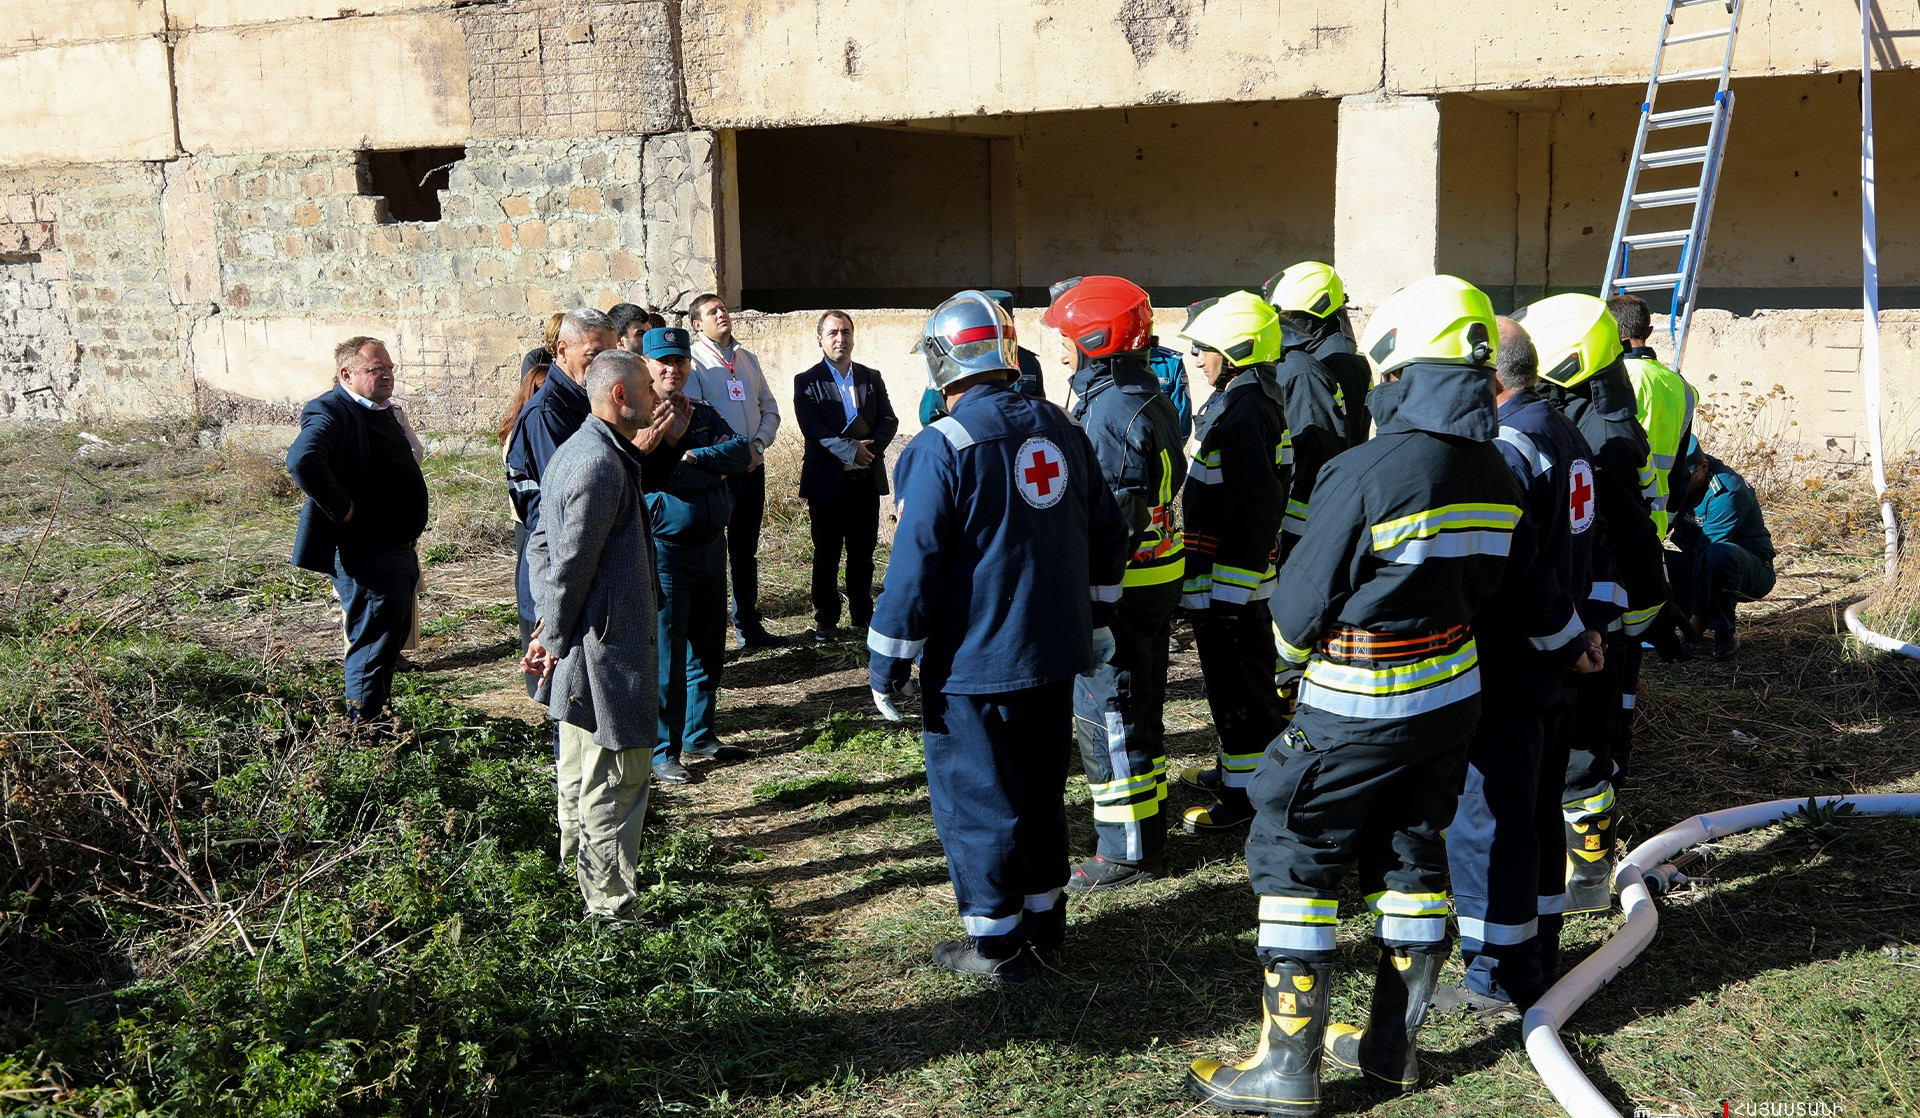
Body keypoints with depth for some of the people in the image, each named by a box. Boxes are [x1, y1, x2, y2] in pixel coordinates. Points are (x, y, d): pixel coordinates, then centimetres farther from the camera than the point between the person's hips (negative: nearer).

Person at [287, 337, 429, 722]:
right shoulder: (331, 411, -17)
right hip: (365, 555, -10)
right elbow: (302, 460, -35)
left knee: (394, 634, 19)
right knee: (373, 642, -3)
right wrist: (343, 510, -26)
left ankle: (376, 715, 33)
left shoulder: (383, 410, 14)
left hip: (396, 549, 10)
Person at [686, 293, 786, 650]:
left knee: (745, 552, 14)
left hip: (752, 464, 6)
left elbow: (770, 409, 13)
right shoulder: (693, 360, -6)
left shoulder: (748, 358, 14)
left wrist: (758, 444, -4)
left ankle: (749, 626, 23)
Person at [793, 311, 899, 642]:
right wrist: (850, 449, -23)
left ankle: (862, 615, 20)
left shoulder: (872, 378, 11)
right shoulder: (807, 381, 0)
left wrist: (870, 447, -17)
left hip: (867, 478, 3)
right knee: (826, 554, 4)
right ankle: (826, 620, 14)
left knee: (863, 552, 9)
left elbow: (889, 420, 2)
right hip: (827, 481, -3)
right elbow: (811, 427, -12)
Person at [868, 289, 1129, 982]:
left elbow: (914, 567, -19)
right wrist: (1093, 622, 23)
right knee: (1040, 787, 20)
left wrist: (887, 666, -10)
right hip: (1056, 655, 7)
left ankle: (995, 944, 15)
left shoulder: (941, 448, -17)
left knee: (975, 798, 6)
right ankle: (1043, 916, 32)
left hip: (973, 666, -7)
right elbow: (1106, 534, 12)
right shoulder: (1060, 429, 4)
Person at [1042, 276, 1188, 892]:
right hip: (1158, 578, 10)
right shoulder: (1152, 399, 11)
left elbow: (1112, 520, -24)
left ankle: (1126, 852, 8)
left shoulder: (1110, 412, -21)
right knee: (1139, 709, 19)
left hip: (1119, 586, -10)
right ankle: (1147, 834, 31)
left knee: (1108, 715, -1)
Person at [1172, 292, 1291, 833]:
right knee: (1236, 680, 21)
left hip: (1230, 582, -11)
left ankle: (1245, 795, 7)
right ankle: (1233, 769, 35)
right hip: (1231, 581, 11)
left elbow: (1253, 509, -26)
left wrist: (1229, 590, -23)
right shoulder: (1244, 402, 12)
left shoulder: (1246, 414, -22)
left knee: (1239, 687, -2)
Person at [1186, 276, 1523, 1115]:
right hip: (1453, 695, 7)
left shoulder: (1368, 471, -22)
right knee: (1410, 857, 17)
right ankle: (1391, 1046, 29)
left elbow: (1302, 602, -14)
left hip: (1357, 708, -7)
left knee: (1293, 858, 4)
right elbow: (1477, 587, 8)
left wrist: (1296, 656, 6)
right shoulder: (1495, 475, 0)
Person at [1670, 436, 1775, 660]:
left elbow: (1706, 551, -27)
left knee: (1718, 555, -40)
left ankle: (1724, 633, -22)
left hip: (1753, 571, -7)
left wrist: (1698, 616, -29)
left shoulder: (1727, 492, -25)